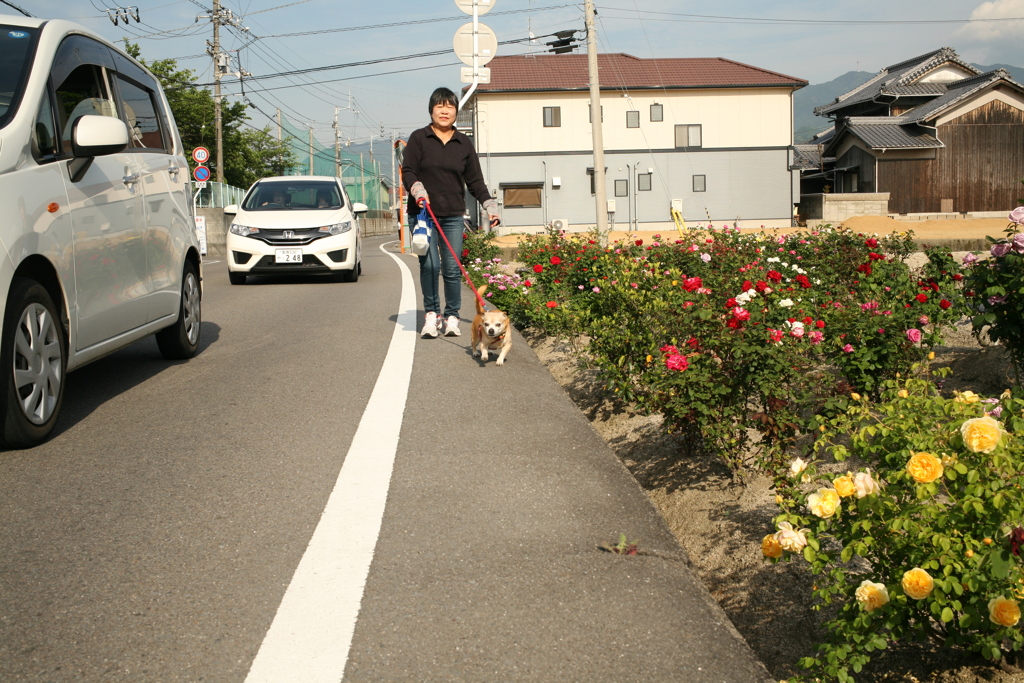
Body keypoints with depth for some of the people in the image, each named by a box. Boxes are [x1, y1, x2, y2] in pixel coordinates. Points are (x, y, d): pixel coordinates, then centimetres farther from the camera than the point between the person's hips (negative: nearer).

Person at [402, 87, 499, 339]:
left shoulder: (464, 143, 11)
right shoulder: (419, 138, 4)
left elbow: (475, 180, 13)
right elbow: (408, 171, -1)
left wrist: (490, 206, 4)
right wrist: (417, 190, -20)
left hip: (453, 215, 2)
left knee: (452, 268, -1)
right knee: (430, 264, -11)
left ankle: (452, 316, 10)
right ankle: (431, 313, 3)